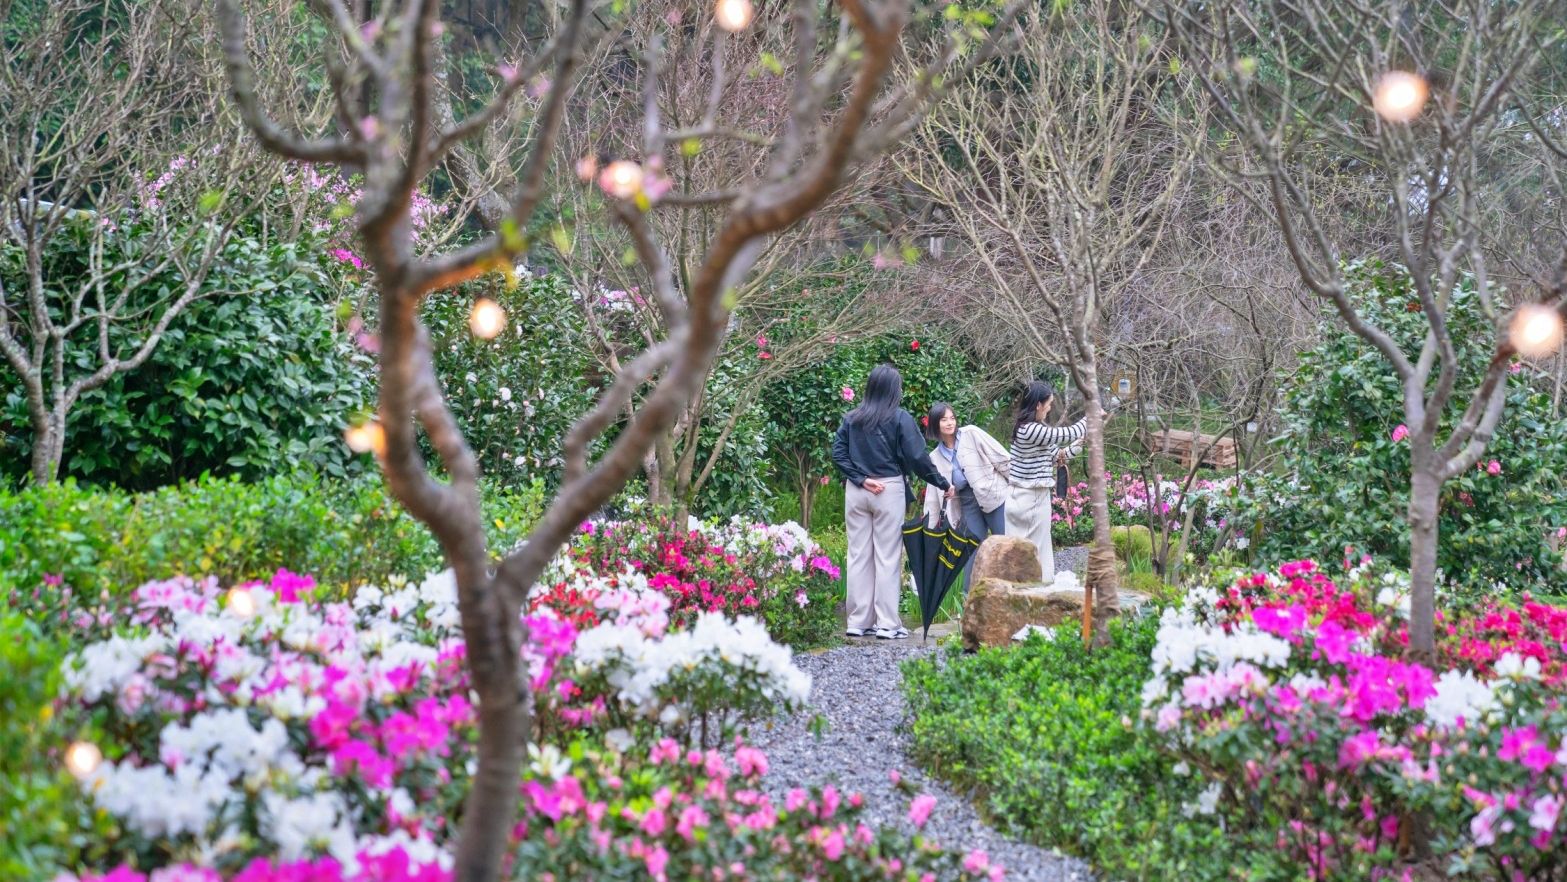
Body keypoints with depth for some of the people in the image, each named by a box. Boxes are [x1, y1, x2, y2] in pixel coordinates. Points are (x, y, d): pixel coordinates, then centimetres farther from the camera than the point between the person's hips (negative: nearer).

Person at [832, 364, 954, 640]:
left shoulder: (851, 418, 6)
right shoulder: (900, 418, -7)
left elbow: (838, 453, -2)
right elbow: (917, 458, -9)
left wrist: (860, 479, -5)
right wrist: (943, 484, 0)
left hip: (856, 492, 4)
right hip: (889, 491, -4)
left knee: (858, 555, 9)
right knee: (887, 557, 1)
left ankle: (858, 622, 12)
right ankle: (887, 624, 1)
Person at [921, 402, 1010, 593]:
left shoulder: (971, 434, -3)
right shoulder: (936, 457, 10)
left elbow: (1002, 458, -3)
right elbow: (934, 493, 13)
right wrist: (930, 527, 11)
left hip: (994, 496, -3)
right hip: (968, 503, 3)